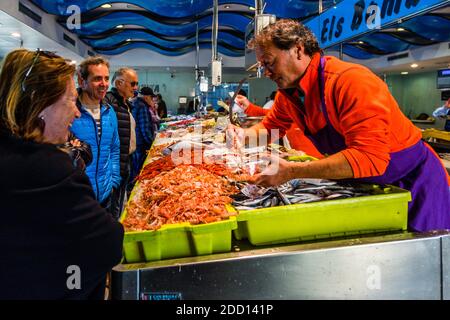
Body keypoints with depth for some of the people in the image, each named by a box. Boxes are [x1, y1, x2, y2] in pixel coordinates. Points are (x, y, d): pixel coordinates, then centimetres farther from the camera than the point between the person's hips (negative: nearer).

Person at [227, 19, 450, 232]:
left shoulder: (351, 81, -30)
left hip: (413, 183, -7)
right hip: (366, 186, 7)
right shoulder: (288, 93, -4)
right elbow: (270, 126, 15)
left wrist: (291, 171, -39)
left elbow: (370, 158, -38)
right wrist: (245, 135, -9)